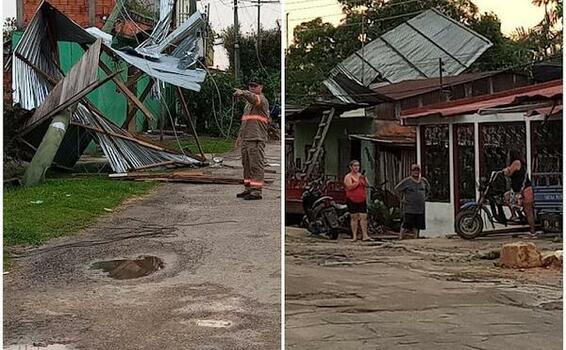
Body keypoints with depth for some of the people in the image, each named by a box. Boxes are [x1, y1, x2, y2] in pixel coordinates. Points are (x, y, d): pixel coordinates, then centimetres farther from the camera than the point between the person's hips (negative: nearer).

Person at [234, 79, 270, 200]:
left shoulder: (262, 99, -5)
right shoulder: (249, 103, 23)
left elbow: (254, 98, -30)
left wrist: (242, 93, -48)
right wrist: (240, 136, 25)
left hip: (257, 139, -9)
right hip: (246, 139, 9)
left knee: (256, 165, -9)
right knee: (247, 165, 12)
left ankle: (257, 191, -8)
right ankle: (248, 189, 19)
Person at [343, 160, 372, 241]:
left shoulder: (361, 175, 14)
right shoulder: (348, 177, -3)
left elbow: (366, 186, 7)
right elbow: (349, 187, -18)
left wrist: (364, 180, -10)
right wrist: (358, 182, -21)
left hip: (362, 200, 4)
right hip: (352, 200, -4)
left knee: (364, 217, -4)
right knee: (354, 218, -1)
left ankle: (365, 235, -5)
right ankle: (354, 236, 3)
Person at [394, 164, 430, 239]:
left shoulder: (423, 181, 9)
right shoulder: (406, 181, -5)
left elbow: (428, 189, 29)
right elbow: (397, 189, -1)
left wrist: (425, 197, 18)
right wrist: (402, 198, -3)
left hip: (420, 208, 5)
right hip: (409, 208, -5)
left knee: (417, 226, 4)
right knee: (406, 224, -10)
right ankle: (400, 237, -3)